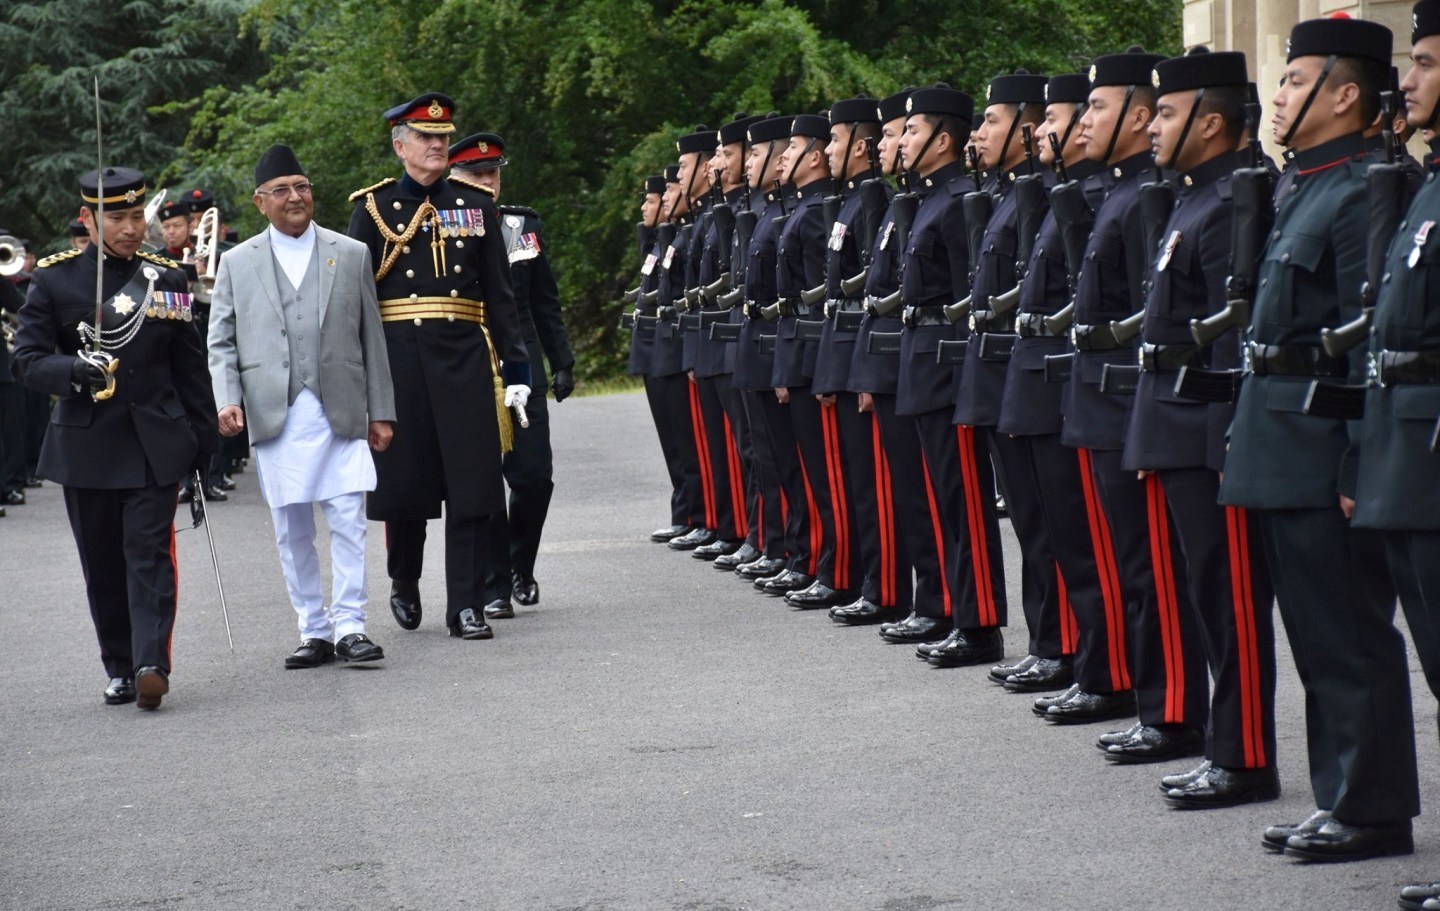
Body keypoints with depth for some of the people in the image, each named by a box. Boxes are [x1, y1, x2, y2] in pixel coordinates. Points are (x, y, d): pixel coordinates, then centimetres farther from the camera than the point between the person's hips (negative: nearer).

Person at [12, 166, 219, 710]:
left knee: (150, 553, -9)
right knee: (102, 564, 7)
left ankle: (152, 664, -15)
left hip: (155, 443, 0)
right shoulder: (55, 279, 1)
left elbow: (189, 365, 11)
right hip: (86, 443, 0)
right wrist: (75, 371, -25)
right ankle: (120, 670, 17)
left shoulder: (166, 279, 7)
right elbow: (27, 358, -5)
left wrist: (204, 437, 9)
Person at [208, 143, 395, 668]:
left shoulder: (352, 255, 11)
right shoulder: (237, 264, 10)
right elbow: (221, 343, 8)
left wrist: (381, 411, 7)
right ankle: (314, 631, 11)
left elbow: (372, 337, 11)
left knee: (348, 522, -8)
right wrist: (227, 400, -8)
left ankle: (349, 626, -5)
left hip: (341, 413, -1)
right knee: (292, 532, 4)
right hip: (275, 416, 1)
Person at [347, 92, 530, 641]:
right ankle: (404, 583, 30)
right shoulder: (374, 208, 4)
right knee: (404, 479, 4)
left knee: (473, 482, -4)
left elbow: (499, 292, 11)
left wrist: (515, 367, 5)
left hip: (466, 354, 1)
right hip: (400, 355, -1)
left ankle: (466, 606, 2)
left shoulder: (475, 205, 10)